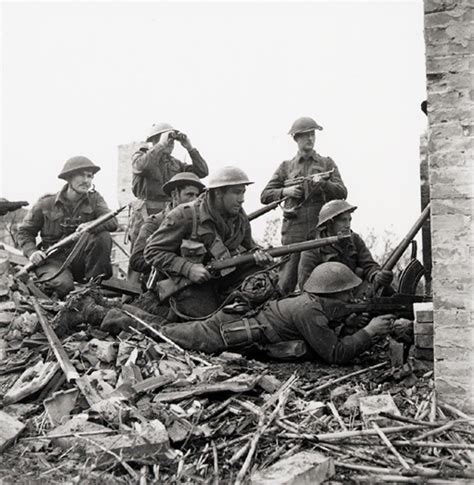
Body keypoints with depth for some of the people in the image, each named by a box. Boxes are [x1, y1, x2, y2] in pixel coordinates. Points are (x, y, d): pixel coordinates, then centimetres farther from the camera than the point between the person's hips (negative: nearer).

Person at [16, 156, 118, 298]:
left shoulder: (94, 199, 4)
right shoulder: (46, 204, 0)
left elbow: (112, 222, -14)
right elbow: (25, 232, 9)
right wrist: (31, 252, -11)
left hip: (81, 259, 2)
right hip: (54, 260, -2)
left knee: (103, 236, -24)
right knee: (63, 285, -33)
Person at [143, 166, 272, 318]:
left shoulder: (240, 218, 0)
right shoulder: (185, 215, -17)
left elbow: (248, 246, 17)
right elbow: (152, 251, -15)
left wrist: (256, 253, -10)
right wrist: (187, 268, -27)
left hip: (226, 278, 5)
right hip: (190, 283, -5)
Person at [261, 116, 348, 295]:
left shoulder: (327, 163, 15)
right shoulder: (286, 167, 14)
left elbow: (342, 193, 5)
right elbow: (265, 196, 12)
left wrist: (323, 183, -13)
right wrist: (285, 191, -5)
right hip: (293, 231, 0)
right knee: (286, 283, -2)